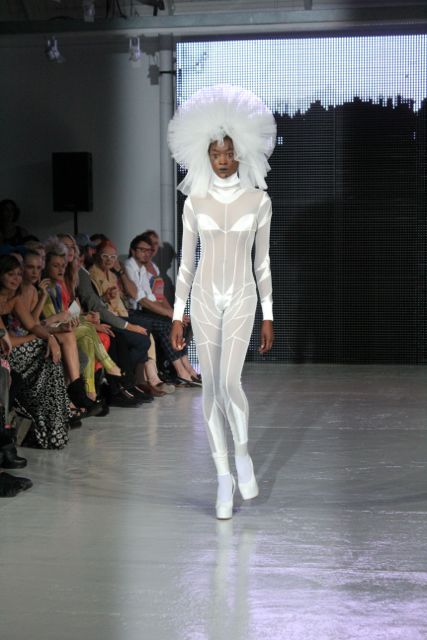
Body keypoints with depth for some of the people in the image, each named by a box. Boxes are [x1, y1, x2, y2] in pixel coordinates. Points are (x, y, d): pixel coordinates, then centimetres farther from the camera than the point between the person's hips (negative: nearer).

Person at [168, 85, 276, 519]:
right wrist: (177, 317, 2)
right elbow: (186, 262, 4)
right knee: (211, 388, 2)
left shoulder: (258, 201, -1)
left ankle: (243, 452, 9)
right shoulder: (195, 202, 1)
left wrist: (268, 317, 2)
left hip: (241, 300, -1)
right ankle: (224, 478, 12)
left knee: (229, 383, -18)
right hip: (204, 299, 1)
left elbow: (262, 261, 3)